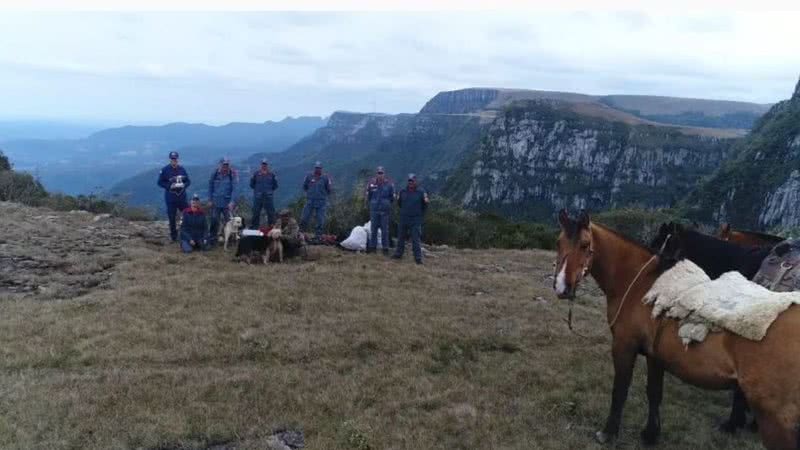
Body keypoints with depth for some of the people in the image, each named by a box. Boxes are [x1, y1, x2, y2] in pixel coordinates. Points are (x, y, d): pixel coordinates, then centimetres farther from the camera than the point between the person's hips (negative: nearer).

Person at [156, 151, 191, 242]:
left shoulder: (182, 169, 3)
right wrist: (170, 186, -17)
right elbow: (160, 182, -2)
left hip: (182, 197, 2)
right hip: (170, 198, -2)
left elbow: (188, 181, 9)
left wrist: (184, 185, -12)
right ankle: (173, 236, 16)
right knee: (172, 218, 4)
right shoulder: (165, 170, -5)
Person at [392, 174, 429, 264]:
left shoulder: (421, 192, -3)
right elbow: (399, 204, 19)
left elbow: (425, 205, 2)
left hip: (415, 220, -4)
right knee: (401, 237, 14)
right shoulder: (403, 192, 7)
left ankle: (418, 258, -1)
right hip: (403, 219, 4)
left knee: (415, 240, -5)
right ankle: (398, 254, 28)